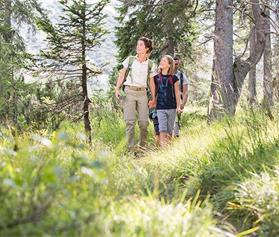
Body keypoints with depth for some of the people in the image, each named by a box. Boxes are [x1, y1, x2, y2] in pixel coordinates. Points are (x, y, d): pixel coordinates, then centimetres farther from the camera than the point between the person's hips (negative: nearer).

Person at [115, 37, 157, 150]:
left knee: (144, 121, -2)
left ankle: (143, 146, 13)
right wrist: (117, 89, -3)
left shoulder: (150, 65, 7)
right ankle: (131, 147, -5)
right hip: (129, 92, -1)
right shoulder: (130, 60, 6)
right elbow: (121, 75, 8)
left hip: (142, 93, 1)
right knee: (130, 121, -7)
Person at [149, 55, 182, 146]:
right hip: (160, 107, 0)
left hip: (172, 107, 0)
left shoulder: (174, 78, 2)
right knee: (162, 129, -11)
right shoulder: (155, 77, 4)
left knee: (169, 131, 6)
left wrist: (178, 106, -2)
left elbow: (177, 93, 3)